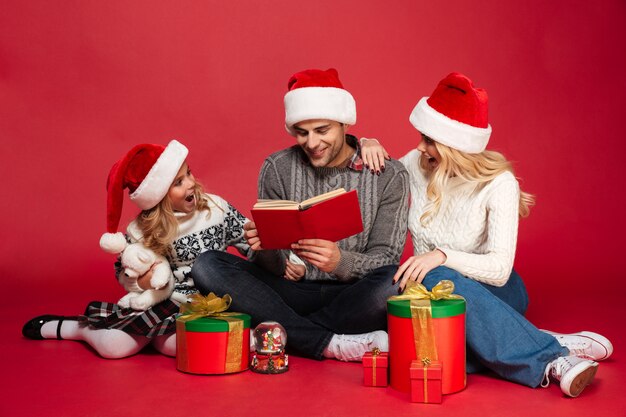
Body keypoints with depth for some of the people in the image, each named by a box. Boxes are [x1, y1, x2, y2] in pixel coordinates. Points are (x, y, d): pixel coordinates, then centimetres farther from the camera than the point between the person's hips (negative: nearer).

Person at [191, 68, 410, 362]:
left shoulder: (389, 175, -3)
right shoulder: (278, 168, 1)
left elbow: (385, 261, -8)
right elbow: (271, 265, 0)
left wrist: (340, 262, -30)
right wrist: (264, 249, -25)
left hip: (354, 297, -2)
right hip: (292, 292, 2)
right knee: (207, 266, -21)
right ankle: (331, 344, -25)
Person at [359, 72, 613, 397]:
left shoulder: (498, 183, -15)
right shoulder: (417, 165, -2)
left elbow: (500, 268, -22)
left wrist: (441, 256, -38)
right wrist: (367, 145, -4)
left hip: (491, 291, -3)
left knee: (436, 279, -39)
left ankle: (548, 359, -36)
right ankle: (550, 355, -31)